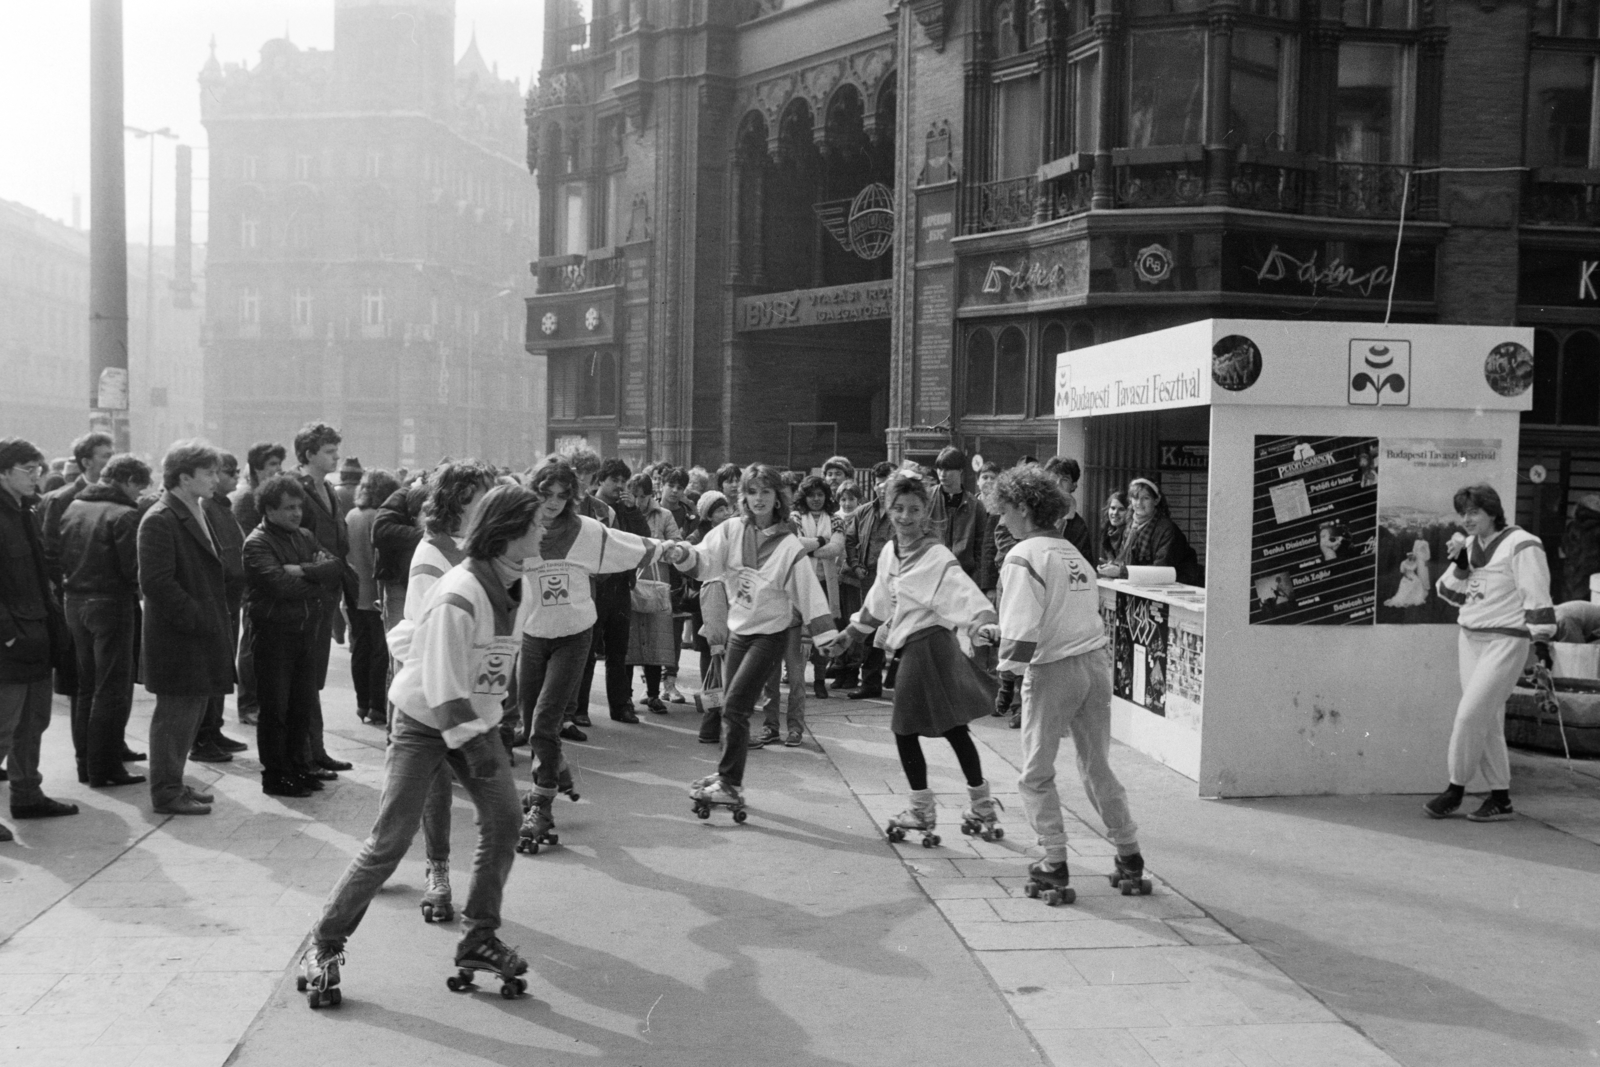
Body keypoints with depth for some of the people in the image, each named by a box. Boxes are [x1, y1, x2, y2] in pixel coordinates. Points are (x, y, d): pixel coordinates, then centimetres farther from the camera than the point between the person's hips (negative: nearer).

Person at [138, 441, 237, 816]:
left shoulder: (198, 513, 16)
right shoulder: (159, 521, -16)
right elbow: (156, 583, -22)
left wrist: (217, 617, 15)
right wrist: (198, 618, -20)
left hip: (201, 633, 10)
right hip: (177, 638, -10)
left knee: (191, 713, 16)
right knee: (175, 714, -1)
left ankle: (172, 782, 27)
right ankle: (166, 792, 9)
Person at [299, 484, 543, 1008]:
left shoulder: (511, 583, -1)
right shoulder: (458, 595, -27)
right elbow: (442, 683, -28)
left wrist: (486, 733, 9)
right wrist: (473, 743, -32)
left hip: (477, 720, 7)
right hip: (425, 722, -7)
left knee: (504, 819, -4)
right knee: (390, 841, -7)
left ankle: (478, 936, 10)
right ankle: (325, 946, 9)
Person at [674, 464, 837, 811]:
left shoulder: (788, 544, -10)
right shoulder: (732, 530, -1)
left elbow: (808, 591, -9)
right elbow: (704, 559, -12)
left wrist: (827, 636, -12)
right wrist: (683, 554, -34)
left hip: (769, 635, -4)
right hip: (738, 630, 4)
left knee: (734, 707, -9)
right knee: (734, 709, 12)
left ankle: (731, 785, 3)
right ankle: (727, 773, 30)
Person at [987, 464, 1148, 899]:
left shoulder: (1023, 557, -12)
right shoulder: (1072, 551, 12)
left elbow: (1023, 630, -21)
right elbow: (1078, 611, 12)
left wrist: (1009, 664, -5)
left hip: (1053, 669, -7)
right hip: (1096, 659, 7)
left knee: (1036, 773, 9)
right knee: (1097, 765, 19)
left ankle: (1054, 862, 11)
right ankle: (1129, 854, 24)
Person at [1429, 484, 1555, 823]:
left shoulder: (1521, 545, -10)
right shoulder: (1469, 545, 12)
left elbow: (1536, 596, -12)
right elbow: (1451, 595, 12)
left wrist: (1541, 639, -14)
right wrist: (1458, 565, -4)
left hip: (1506, 642, -8)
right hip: (1470, 639, 8)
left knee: (1471, 714, -11)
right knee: (1487, 722, 9)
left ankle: (1456, 789, 2)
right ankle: (1501, 799, 15)